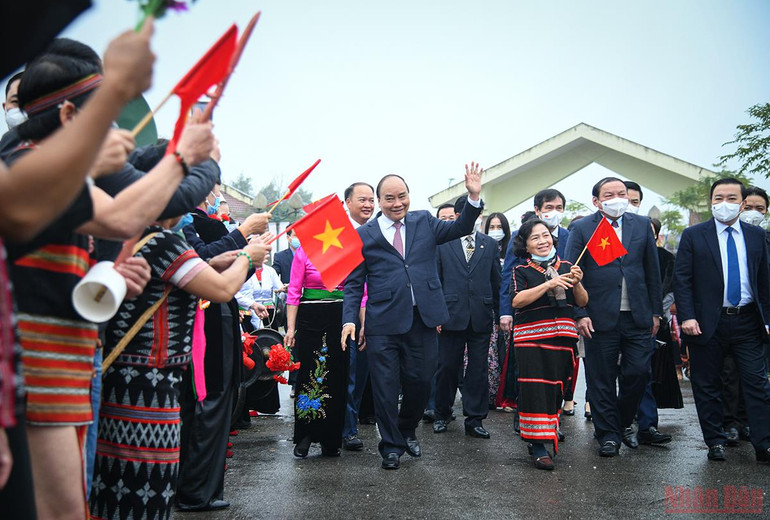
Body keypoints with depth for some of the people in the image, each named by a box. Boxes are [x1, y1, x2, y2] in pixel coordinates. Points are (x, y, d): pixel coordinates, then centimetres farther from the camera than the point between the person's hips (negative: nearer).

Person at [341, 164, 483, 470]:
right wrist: (349, 319, -9)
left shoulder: (424, 222, 11)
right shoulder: (364, 235, 2)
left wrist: (474, 197, -12)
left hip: (423, 319, 3)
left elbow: (460, 228, 4)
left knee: (420, 382, 11)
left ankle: (408, 431, 38)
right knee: (385, 387, 4)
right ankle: (391, 447, 22)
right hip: (383, 323, -2)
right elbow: (354, 284, 2)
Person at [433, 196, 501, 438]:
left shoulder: (490, 244, 11)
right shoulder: (442, 243, 4)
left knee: (479, 370, 5)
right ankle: (442, 414, 24)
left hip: (481, 317, 2)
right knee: (447, 367, 6)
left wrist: (498, 312, 8)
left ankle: (474, 419, 16)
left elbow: (496, 281, 12)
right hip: (451, 316, -2)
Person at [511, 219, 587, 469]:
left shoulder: (566, 267, 13)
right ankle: (538, 447, -3)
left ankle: (548, 433, 23)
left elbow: (583, 302, 10)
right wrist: (549, 284, -18)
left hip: (563, 336, 4)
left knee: (557, 388, 6)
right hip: (531, 338, -3)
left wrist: (577, 284, -10)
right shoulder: (522, 271, 4)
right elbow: (517, 300, -12)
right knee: (536, 389, -8)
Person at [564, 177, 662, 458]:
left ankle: (623, 420, 27)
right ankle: (608, 433, 19)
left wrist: (656, 311, 8)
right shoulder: (581, 229, 0)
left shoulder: (642, 225, 9)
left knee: (639, 371, 2)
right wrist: (579, 314, -10)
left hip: (637, 316, 3)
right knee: (601, 379, 4)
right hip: (600, 317, -2)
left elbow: (653, 271, 11)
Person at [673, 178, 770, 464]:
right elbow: (681, 279, -4)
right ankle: (715, 442, 18)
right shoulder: (693, 235, -1)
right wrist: (687, 316, -14)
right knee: (707, 386, 6)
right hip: (708, 323, -2)